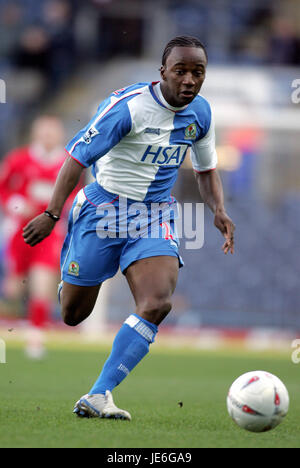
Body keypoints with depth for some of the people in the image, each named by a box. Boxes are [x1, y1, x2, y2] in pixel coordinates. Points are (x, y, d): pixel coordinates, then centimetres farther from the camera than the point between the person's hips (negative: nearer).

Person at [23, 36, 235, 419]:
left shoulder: (200, 112, 0)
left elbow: (206, 169, 17)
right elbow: (78, 156, -15)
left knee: (157, 303, -23)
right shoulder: (129, 105, -19)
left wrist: (218, 210, -2)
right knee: (71, 315, 6)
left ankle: (98, 397, -22)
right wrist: (52, 214, -19)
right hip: (104, 208, -4)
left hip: (156, 215, 4)